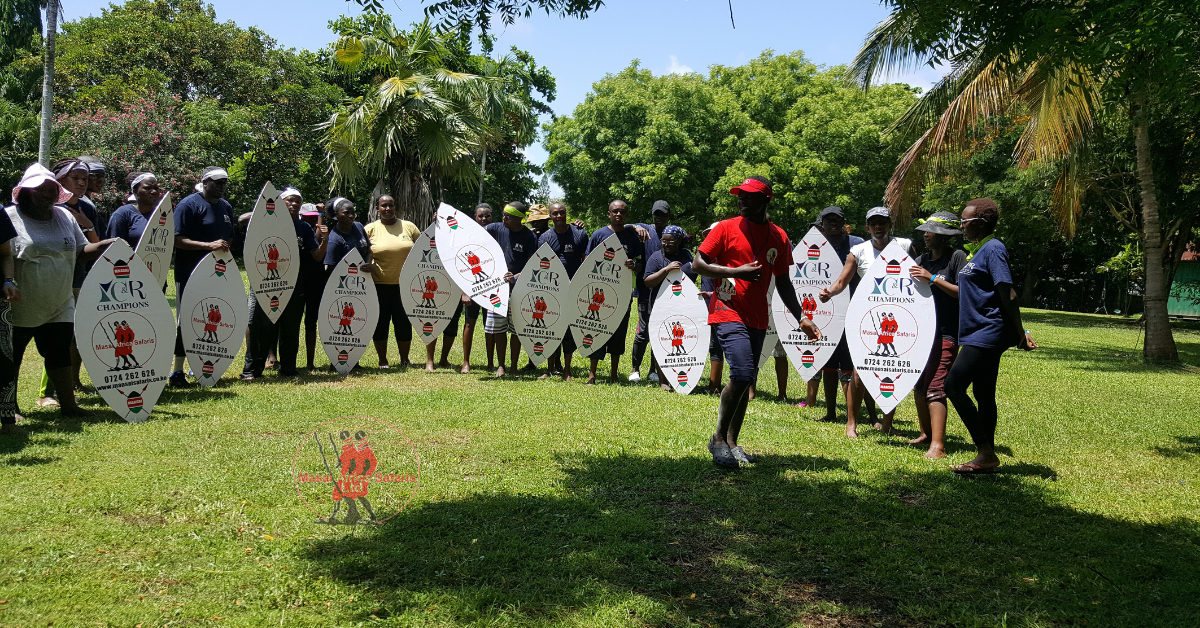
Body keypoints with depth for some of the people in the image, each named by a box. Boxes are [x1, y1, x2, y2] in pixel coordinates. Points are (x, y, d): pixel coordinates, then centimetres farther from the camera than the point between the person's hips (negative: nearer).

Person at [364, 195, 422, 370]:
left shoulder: (408, 227, 5)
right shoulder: (370, 229, 1)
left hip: (405, 284, 1)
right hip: (380, 285, -1)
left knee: (404, 323, 5)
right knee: (380, 322, 5)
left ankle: (405, 359, 21)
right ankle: (382, 360, 19)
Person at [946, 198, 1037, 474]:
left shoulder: (993, 249, -14)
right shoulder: (977, 250, 16)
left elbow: (1007, 293, -18)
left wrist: (1020, 334, -20)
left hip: (988, 333, -10)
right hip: (982, 333, 10)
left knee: (954, 385, -13)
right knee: (983, 394, 12)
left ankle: (985, 453, -8)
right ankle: (987, 456, 18)